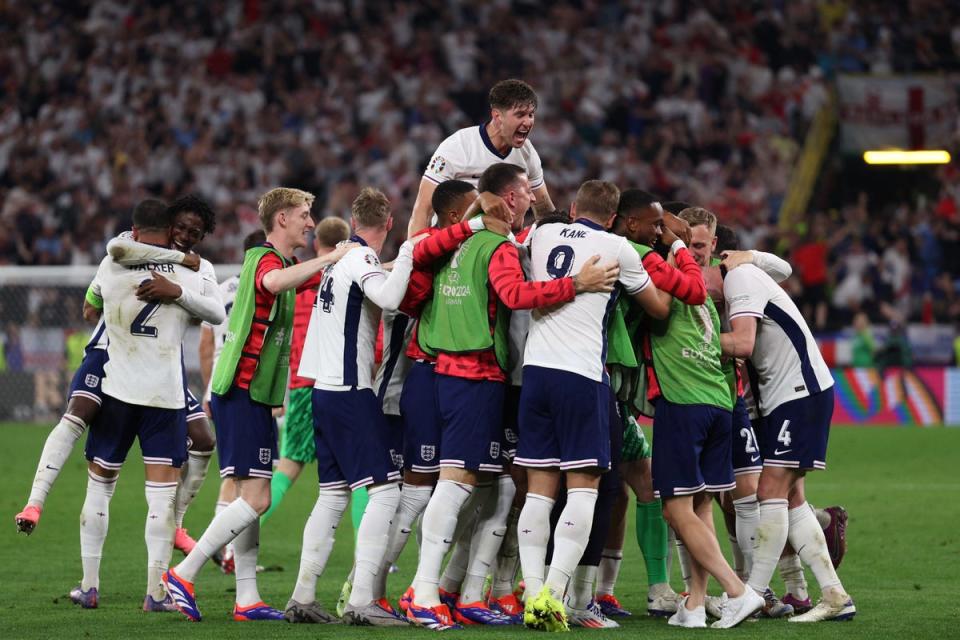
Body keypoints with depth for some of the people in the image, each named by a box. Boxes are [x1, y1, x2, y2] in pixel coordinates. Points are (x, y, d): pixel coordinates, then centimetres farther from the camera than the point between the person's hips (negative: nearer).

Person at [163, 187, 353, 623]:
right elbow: (273, 282, -38)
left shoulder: (279, 262, 19)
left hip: (252, 396, 10)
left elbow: (317, 280, 37)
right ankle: (184, 574, -10)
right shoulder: (265, 259, -13)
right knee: (256, 498, -13)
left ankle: (247, 599, 9)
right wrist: (331, 257, -36)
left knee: (251, 497, 9)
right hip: (243, 393, -10)